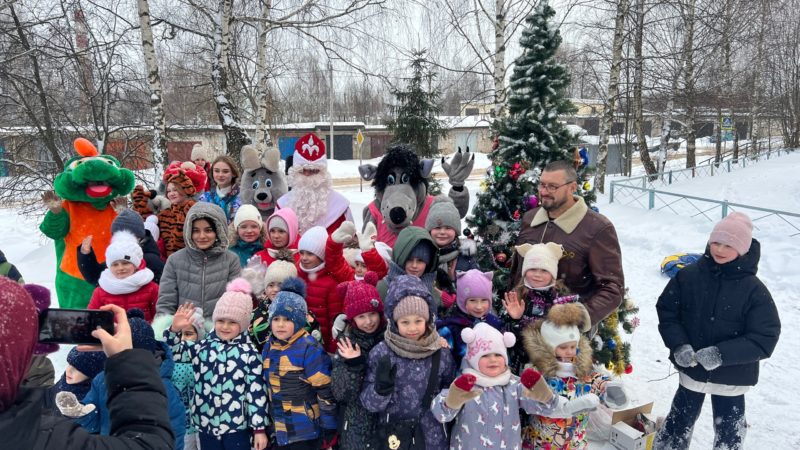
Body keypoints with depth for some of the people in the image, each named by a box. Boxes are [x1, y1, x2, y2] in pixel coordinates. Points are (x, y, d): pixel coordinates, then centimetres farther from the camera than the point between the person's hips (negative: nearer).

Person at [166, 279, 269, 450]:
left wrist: (259, 428, -9)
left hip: (237, 426, -4)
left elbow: (256, 391, -9)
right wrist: (175, 330, -13)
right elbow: (172, 352, 7)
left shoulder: (249, 352, -10)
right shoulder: (202, 347, 2)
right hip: (206, 425, 4)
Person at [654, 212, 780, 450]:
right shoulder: (688, 275, -11)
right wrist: (679, 345, -18)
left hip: (732, 378, -1)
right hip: (690, 369, 1)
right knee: (679, 422, 21)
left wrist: (722, 354, -26)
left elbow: (765, 338, -15)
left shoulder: (754, 290, -15)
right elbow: (666, 311, -3)